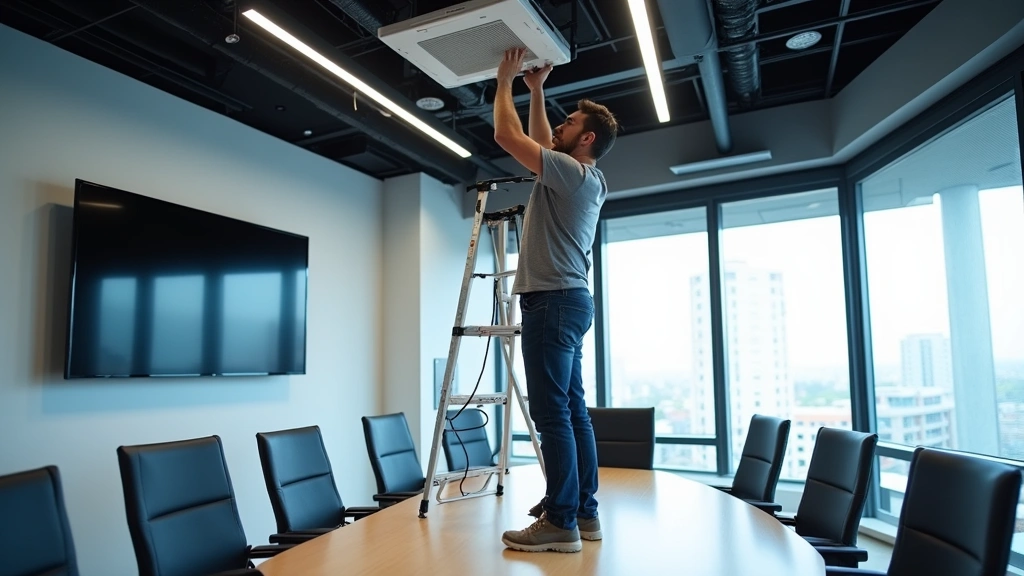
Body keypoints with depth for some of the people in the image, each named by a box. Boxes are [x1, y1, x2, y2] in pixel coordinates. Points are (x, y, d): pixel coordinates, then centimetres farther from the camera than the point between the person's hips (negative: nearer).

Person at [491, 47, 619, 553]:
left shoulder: (573, 171, -10)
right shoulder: (578, 176, 19)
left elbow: (507, 136, -12)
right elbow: (538, 141, 33)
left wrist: (505, 81, 2)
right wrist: (536, 91, 32)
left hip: (553, 301, -11)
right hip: (566, 301, 11)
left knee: (552, 413, -9)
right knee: (572, 410, 11)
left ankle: (561, 523, -3)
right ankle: (584, 511, 19)